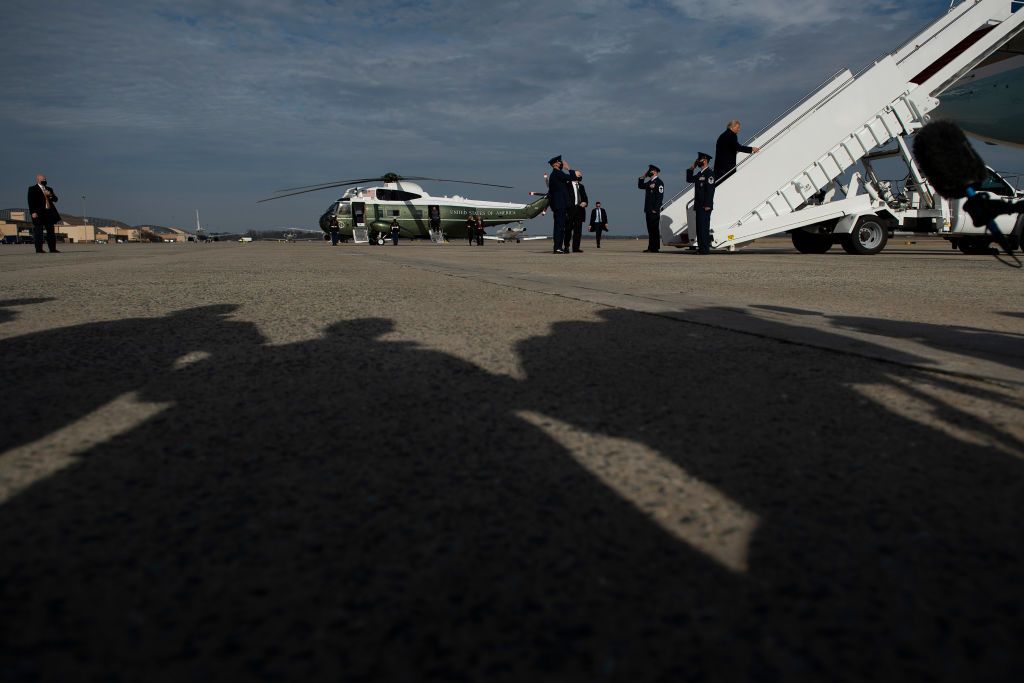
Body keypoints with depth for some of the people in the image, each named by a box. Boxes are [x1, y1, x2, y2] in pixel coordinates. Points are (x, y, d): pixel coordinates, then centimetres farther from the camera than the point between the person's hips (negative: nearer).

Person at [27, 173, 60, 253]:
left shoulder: (49, 189, 20)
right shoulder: (32, 189, 3)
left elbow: (55, 199, 16)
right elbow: (30, 201, -5)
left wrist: (50, 195, -6)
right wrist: (33, 212, -15)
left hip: (49, 213, 6)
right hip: (38, 213, -6)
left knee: (51, 232, 6)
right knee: (39, 231, -6)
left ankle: (52, 249, 9)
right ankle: (39, 249, -7)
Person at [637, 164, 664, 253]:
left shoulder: (659, 182, -8)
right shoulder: (649, 182, 19)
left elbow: (660, 196, -14)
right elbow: (640, 186, 24)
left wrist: (655, 209, -19)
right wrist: (643, 176, 13)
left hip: (654, 210, -9)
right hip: (648, 209, 9)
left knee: (654, 229, -7)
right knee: (650, 229, 8)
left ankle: (654, 248, -7)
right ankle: (651, 247, 11)